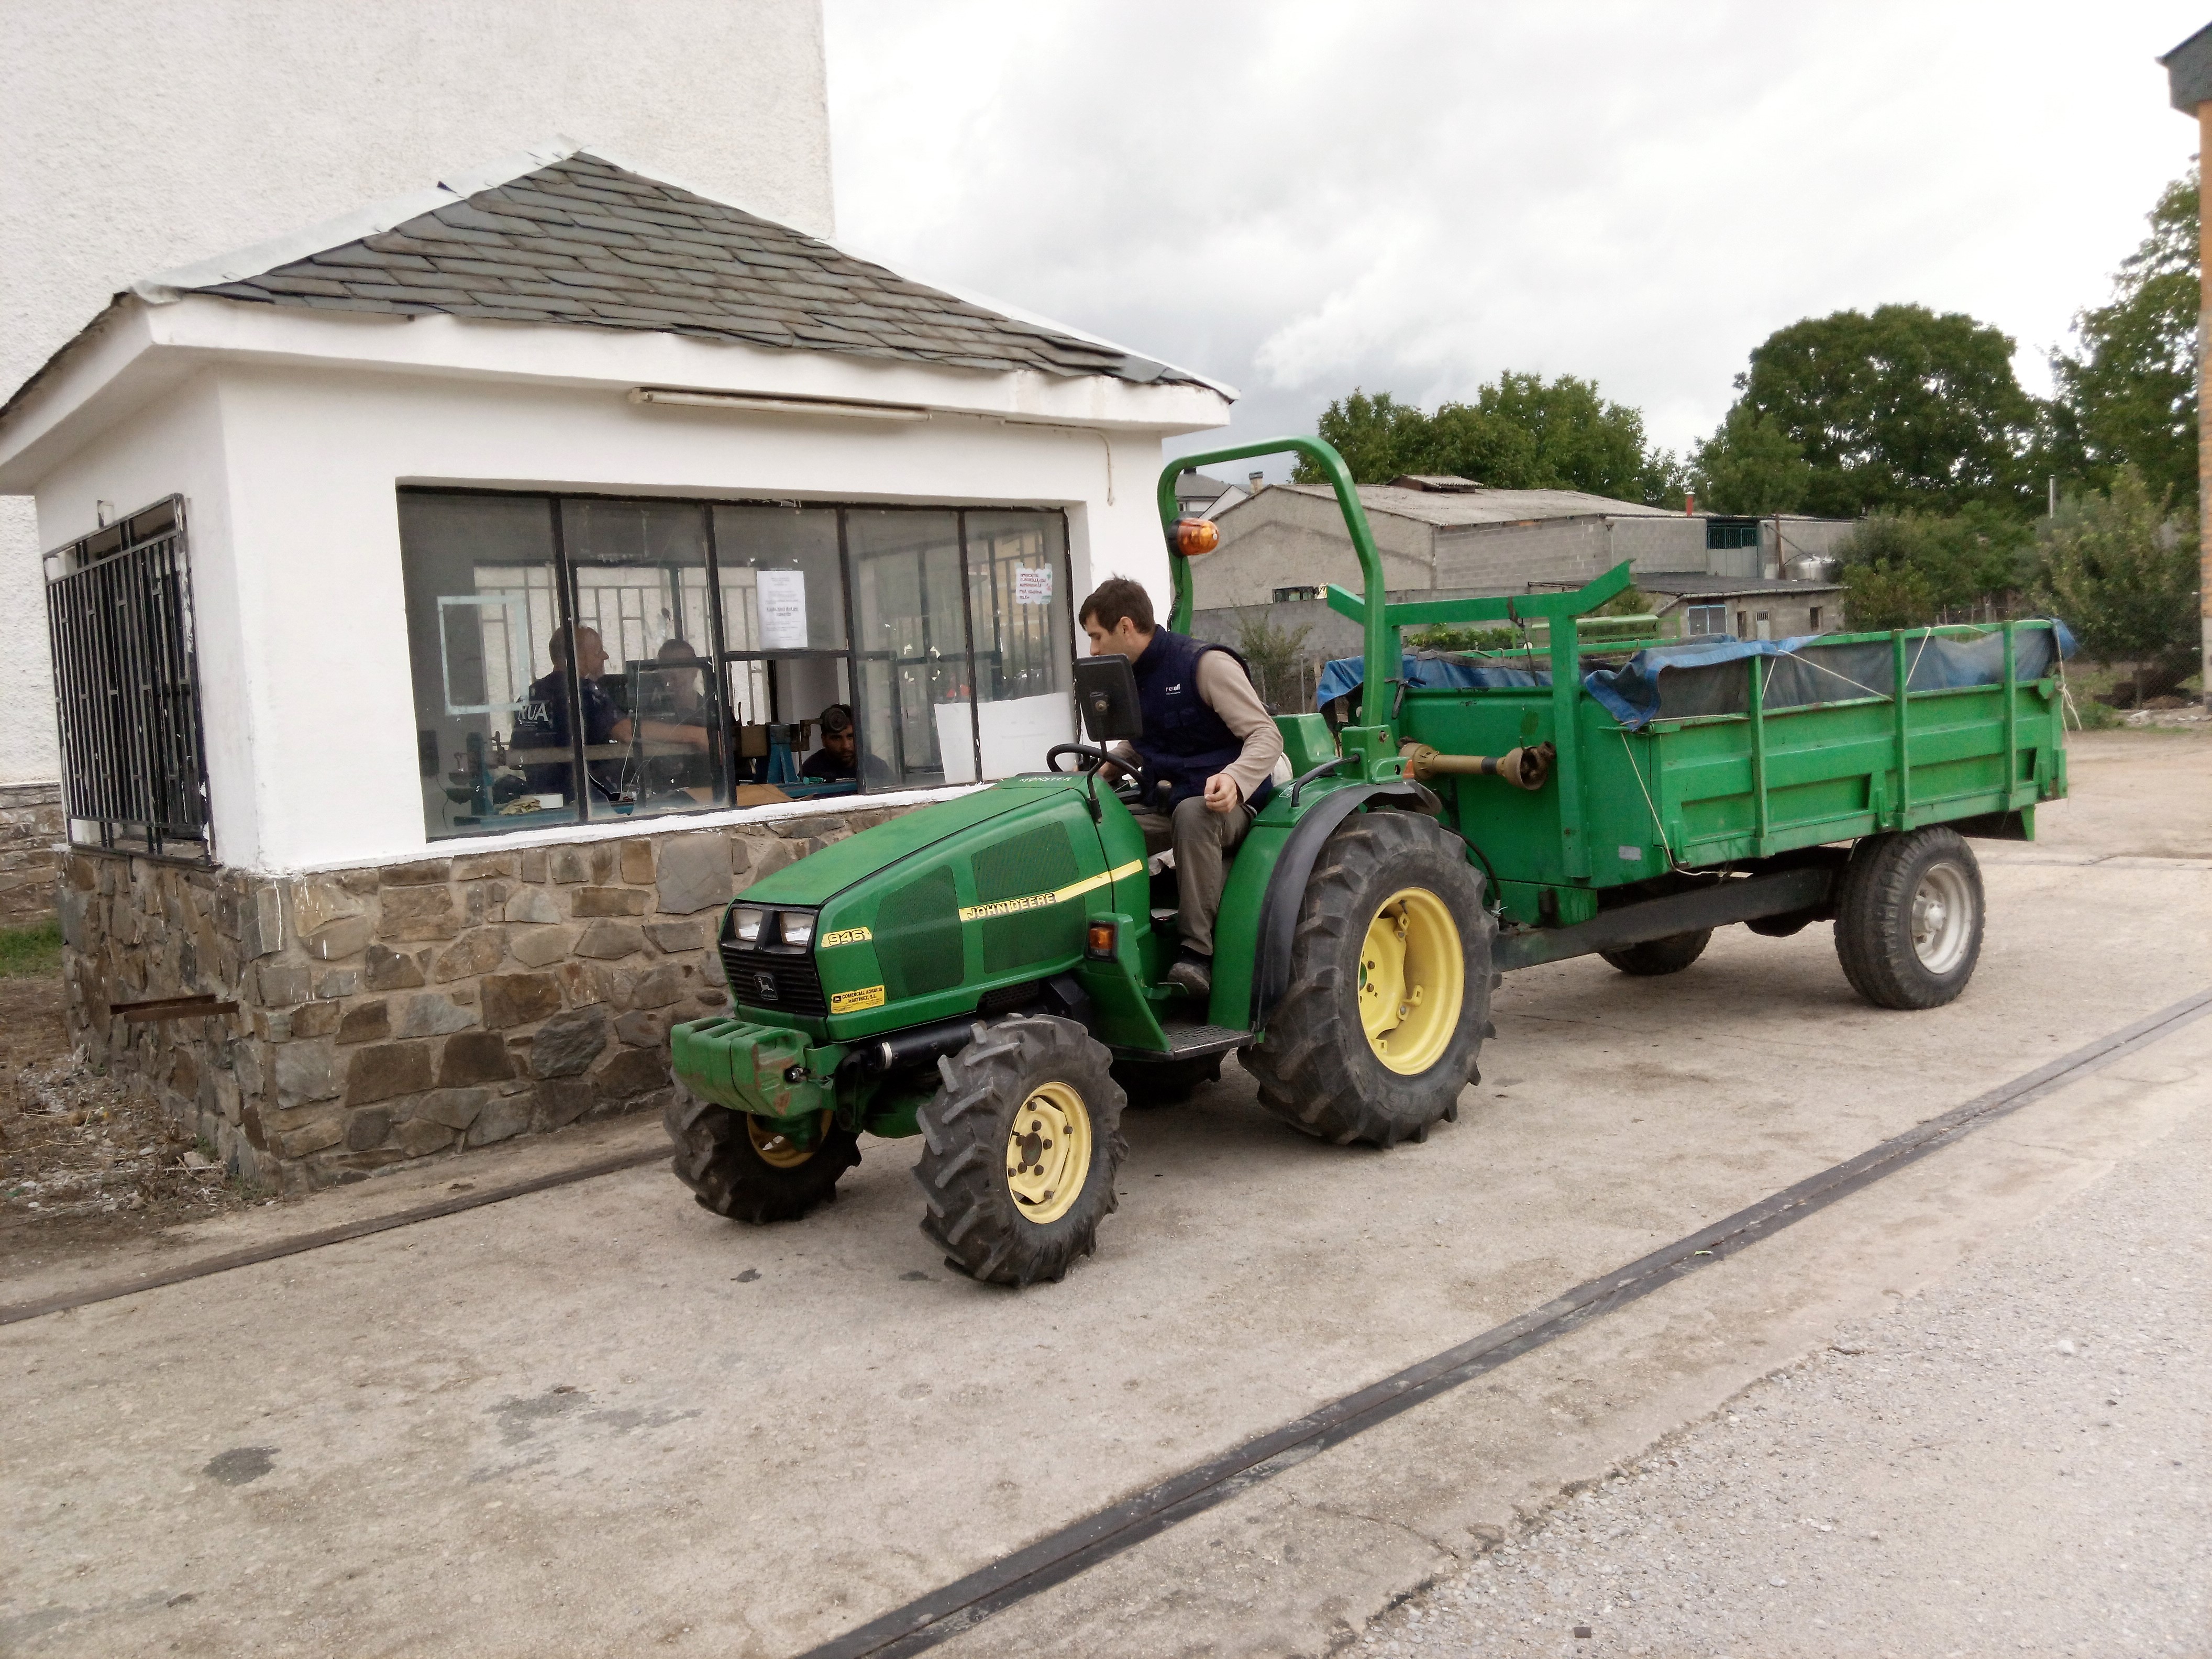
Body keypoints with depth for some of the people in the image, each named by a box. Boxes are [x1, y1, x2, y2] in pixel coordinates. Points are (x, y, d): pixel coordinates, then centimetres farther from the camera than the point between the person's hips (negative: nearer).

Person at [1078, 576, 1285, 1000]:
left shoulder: (1206, 664, -13)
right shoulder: (1130, 678, 10)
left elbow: (1267, 737, -17)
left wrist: (1234, 779, -37)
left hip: (1224, 806, -6)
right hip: (1161, 805, 7)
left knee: (1192, 812, -40)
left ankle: (1198, 951, -35)